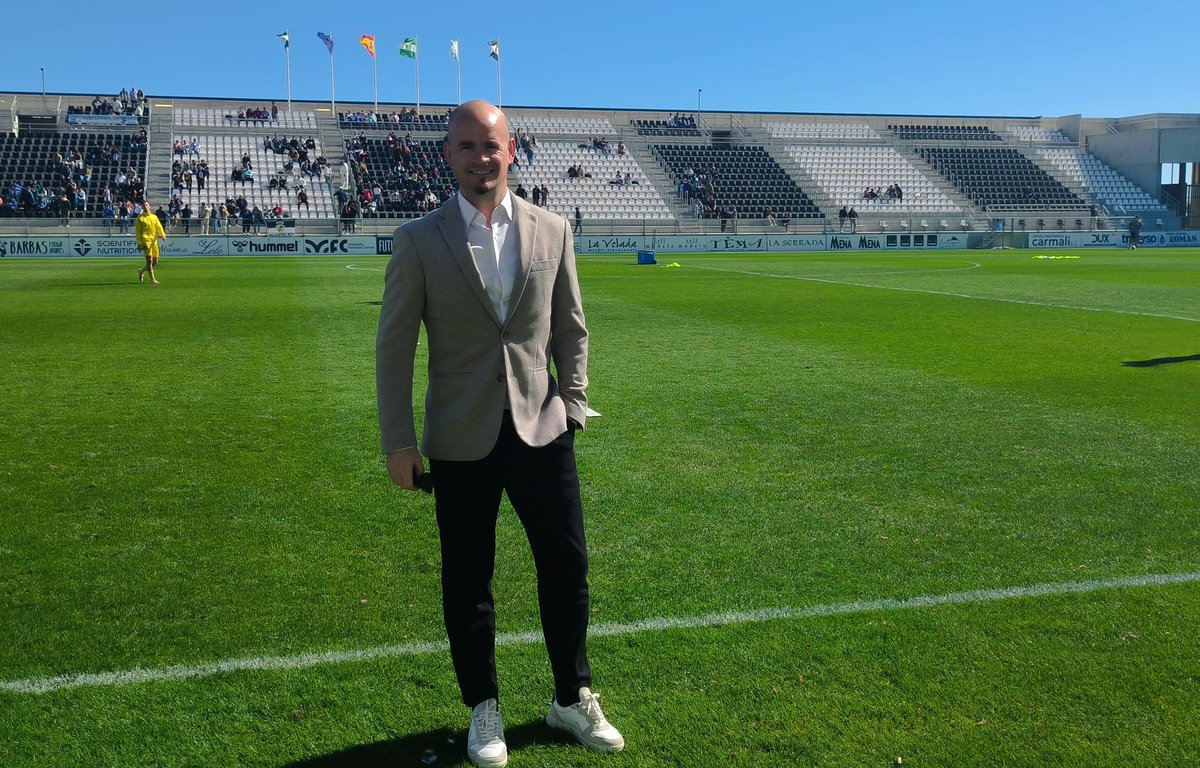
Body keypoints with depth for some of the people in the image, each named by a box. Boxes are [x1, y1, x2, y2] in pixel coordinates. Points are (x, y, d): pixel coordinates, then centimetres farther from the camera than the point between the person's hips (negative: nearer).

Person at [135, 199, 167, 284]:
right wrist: (139, 243, -7)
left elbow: (159, 227, 6)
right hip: (146, 241, -5)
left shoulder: (154, 217, 15)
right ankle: (152, 279, -12)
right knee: (149, 260, -15)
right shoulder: (140, 218, 3)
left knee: (155, 262, 6)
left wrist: (163, 235, -14)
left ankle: (142, 271, 31)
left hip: (154, 241, 5)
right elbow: (137, 231, 1)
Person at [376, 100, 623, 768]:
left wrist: (573, 404, 2)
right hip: (462, 442, -2)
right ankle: (484, 710, 29)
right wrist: (399, 441, -4)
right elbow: (395, 345, -2)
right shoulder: (420, 241, -3)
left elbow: (571, 328, 10)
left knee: (567, 564, 10)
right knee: (468, 581, 9)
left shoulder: (552, 231, 3)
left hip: (542, 430, 2)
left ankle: (573, 699, 30)